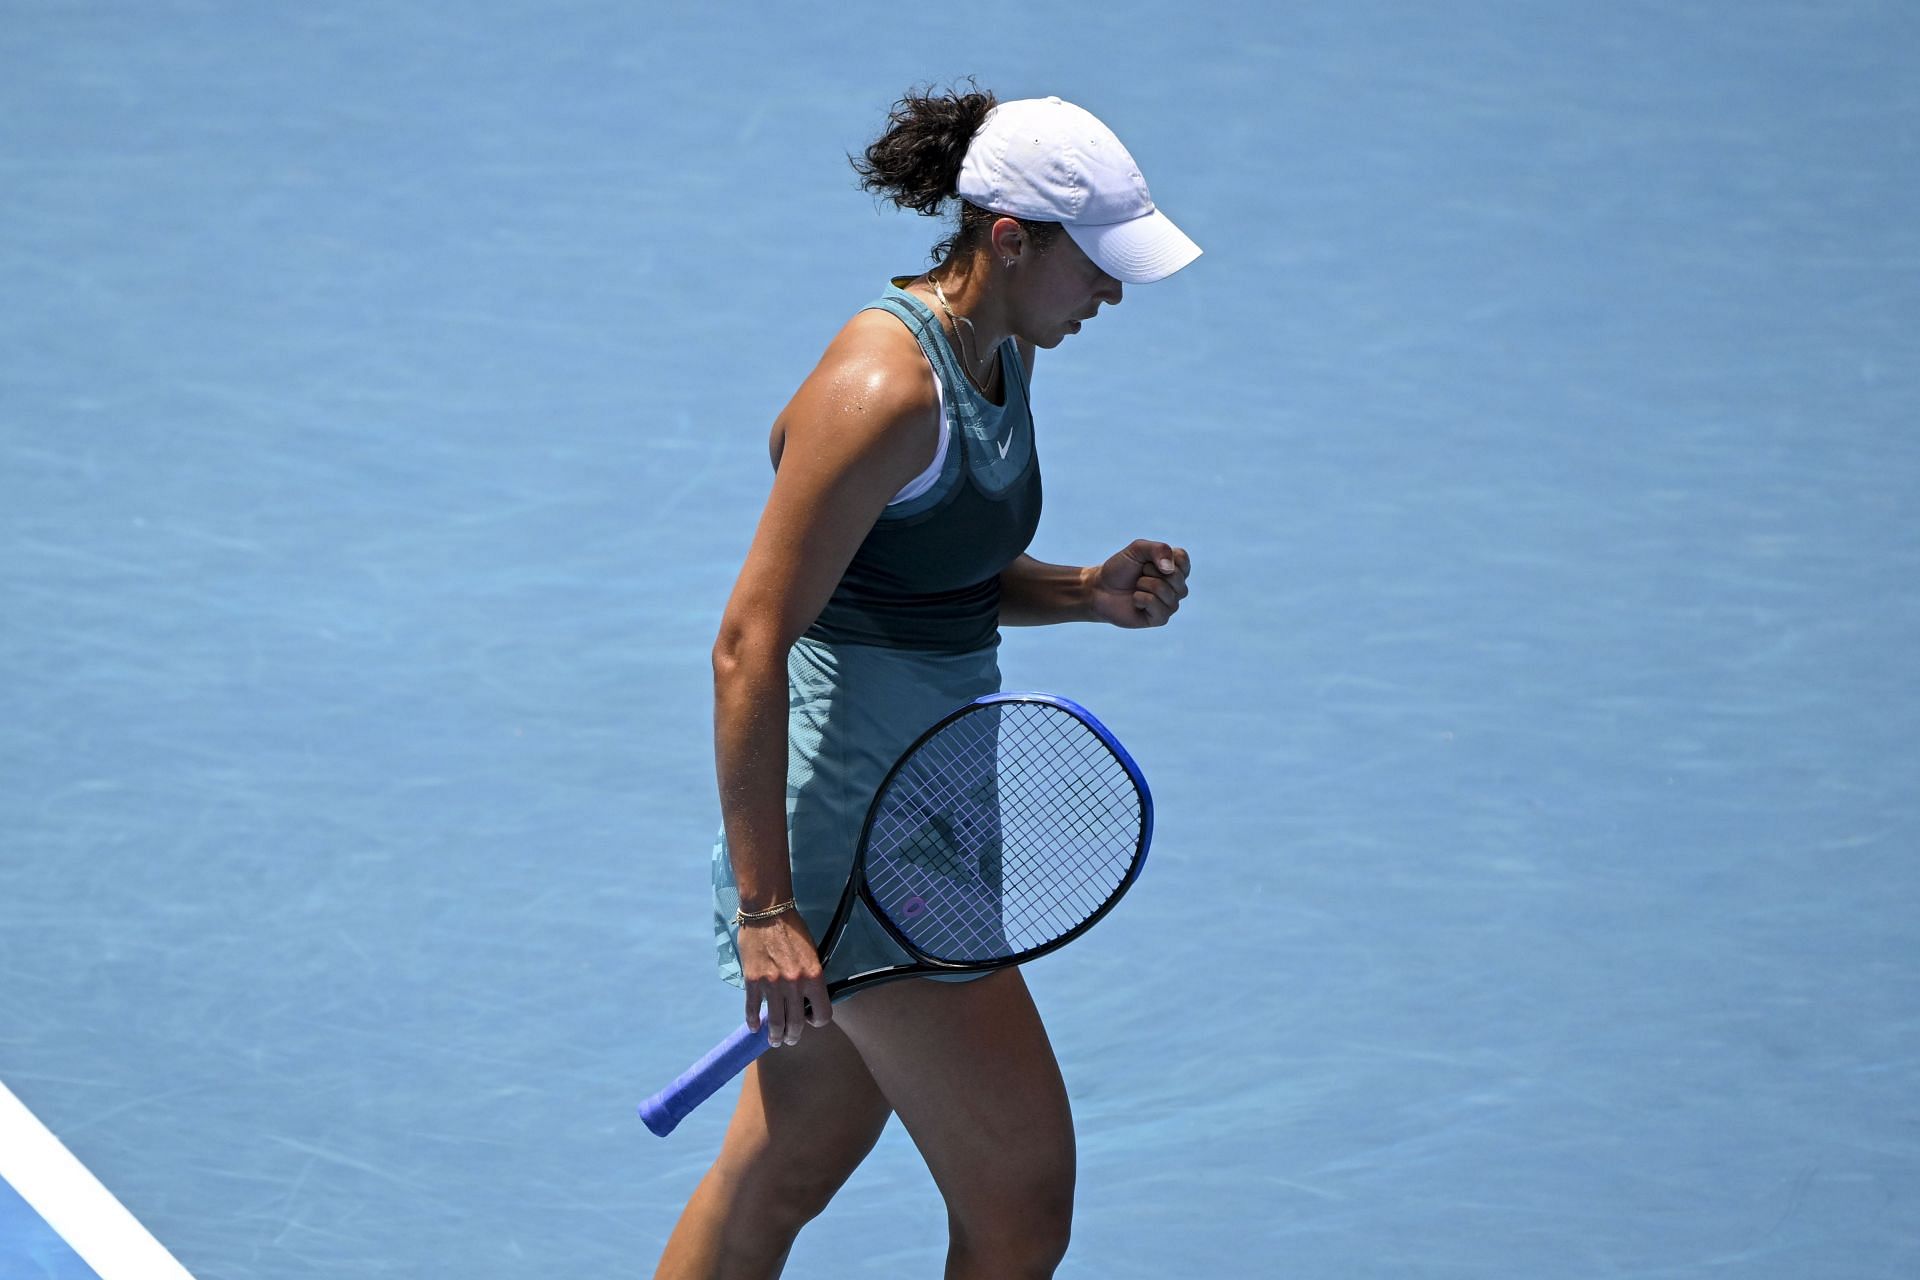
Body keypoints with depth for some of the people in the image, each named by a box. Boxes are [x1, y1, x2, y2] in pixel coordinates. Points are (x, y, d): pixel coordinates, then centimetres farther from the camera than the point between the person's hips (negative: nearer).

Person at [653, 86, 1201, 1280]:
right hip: (852, 814, -10)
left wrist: (1089, 592, 3)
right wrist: (763, 905, -26)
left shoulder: (999, 358, 7)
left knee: (783, 1175, 17)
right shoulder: (887, 387, -22)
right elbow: (749, 646, -23)